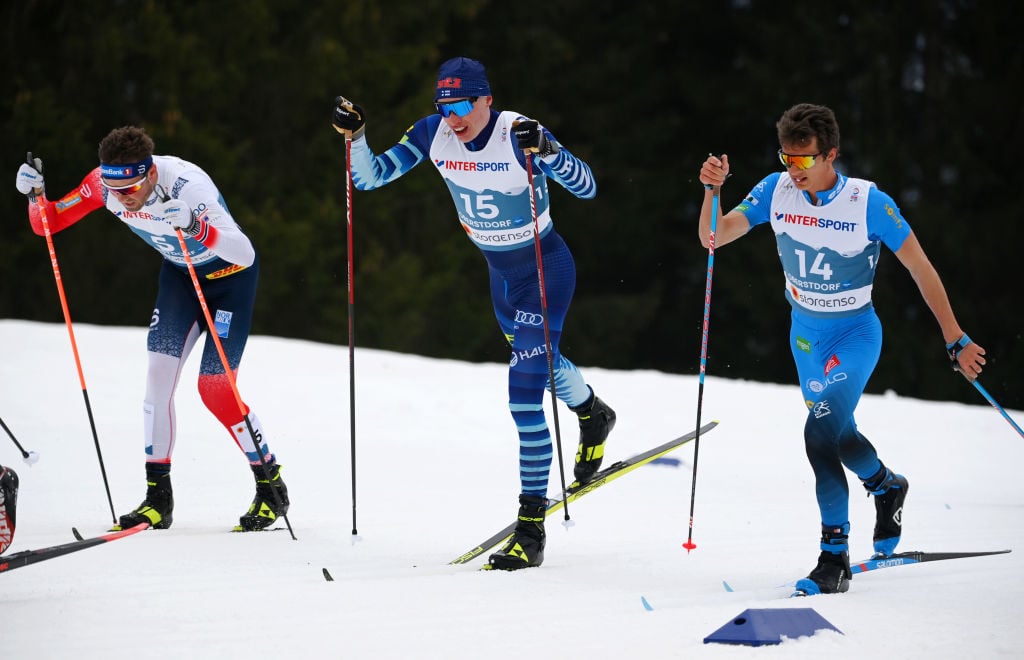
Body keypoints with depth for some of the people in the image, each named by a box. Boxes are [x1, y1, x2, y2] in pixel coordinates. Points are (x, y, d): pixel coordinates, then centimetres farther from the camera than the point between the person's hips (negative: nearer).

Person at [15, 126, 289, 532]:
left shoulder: (187, 184, -37)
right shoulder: (105, 183, -20)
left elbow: (245, 255, -43)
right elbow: (47, 224, -10)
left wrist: (195, 227, -60)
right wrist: (35, 195, -31)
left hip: (230, 274, -6)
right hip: (179, 272, 6)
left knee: (214, 389, -10)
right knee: (159, 375, -6)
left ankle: (272, 488, 6)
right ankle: (158, 498, 1)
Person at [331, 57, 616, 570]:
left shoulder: (518, 134, -26)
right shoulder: (433, 133, -11)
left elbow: (586, 188, -31)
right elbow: (371, 177, -9)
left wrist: (546, 151, -47)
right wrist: (355, 136, -27)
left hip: (547, 270, -7)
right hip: (500, 273, 7)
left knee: (524, 391, -17)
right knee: (540, 360, 31)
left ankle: (531, 527, -14)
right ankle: (593, 415, 64)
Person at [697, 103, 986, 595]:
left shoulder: (868, 202, -22)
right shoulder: (777, 191, -12)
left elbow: (920, 267, -14)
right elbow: (714, 237, -12)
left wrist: (955, 341, -12)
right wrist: (712, 191, -32)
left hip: (856, 333, -5)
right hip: (806, 334, 5)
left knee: (822, 430, -22)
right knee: (838, 436, 13)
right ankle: (888, 486, 39)